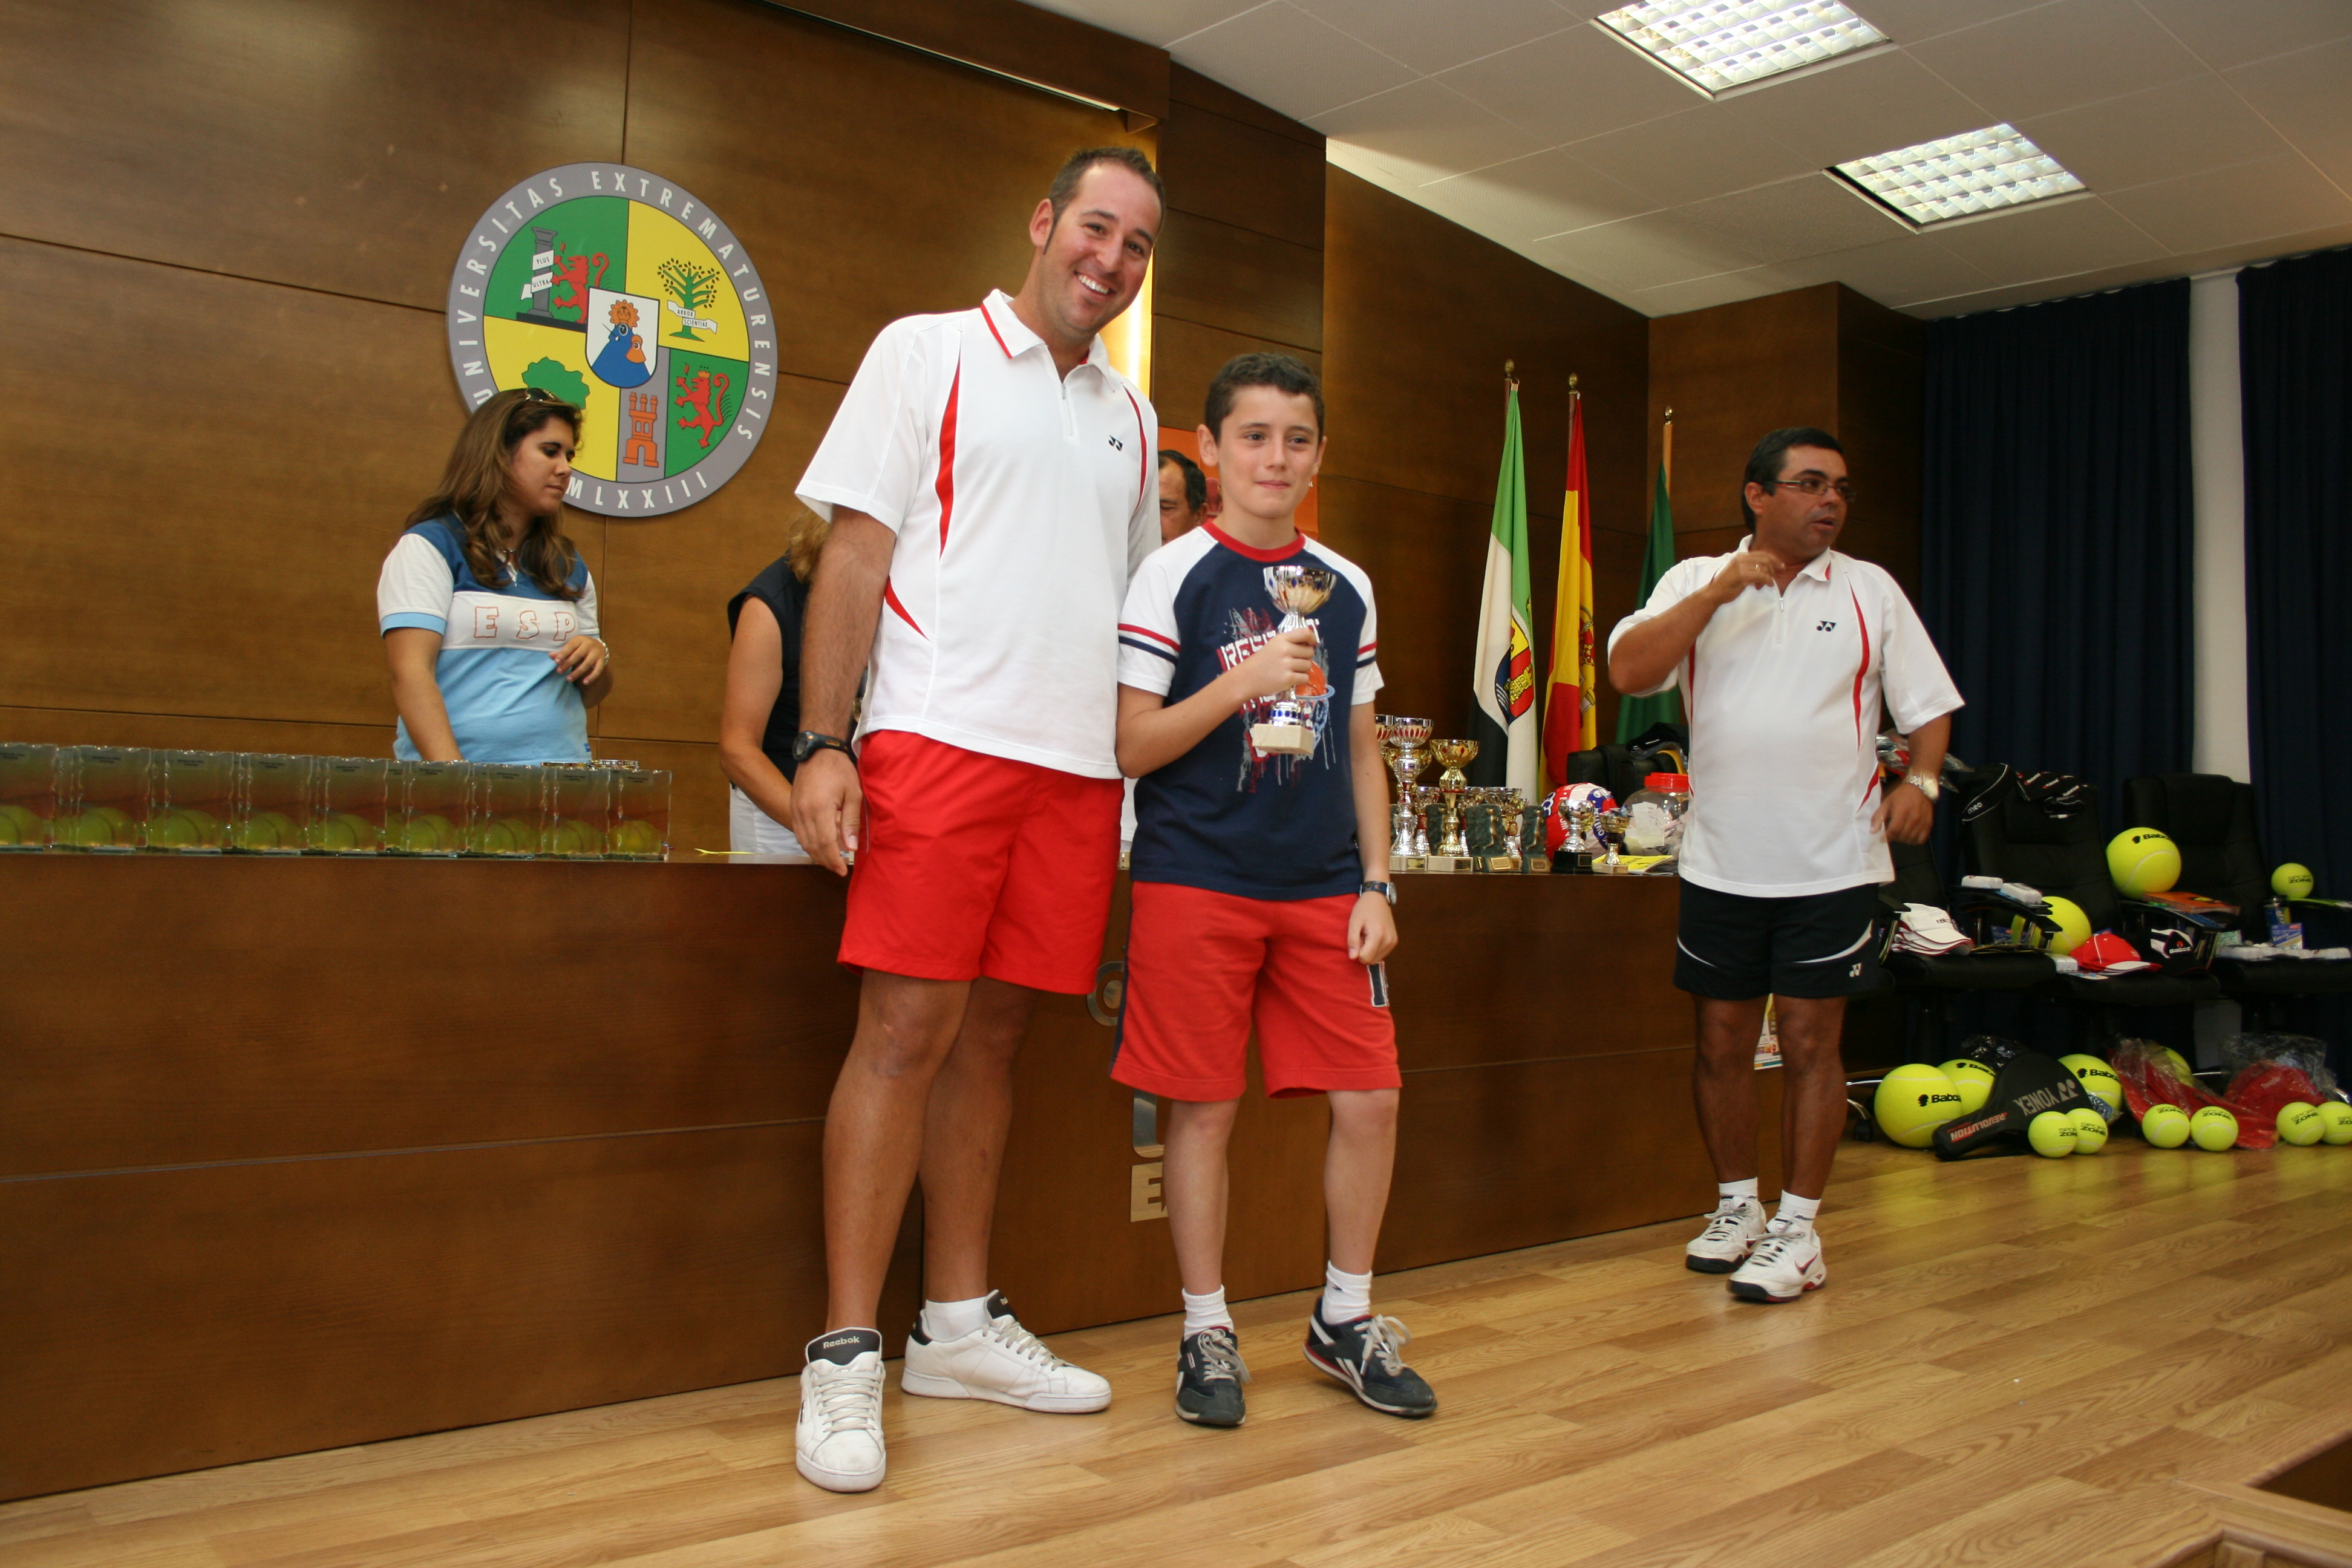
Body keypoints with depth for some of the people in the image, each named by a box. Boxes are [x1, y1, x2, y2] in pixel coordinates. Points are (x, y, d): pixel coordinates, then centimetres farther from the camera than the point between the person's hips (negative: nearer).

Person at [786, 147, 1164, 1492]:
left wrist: (1144, 768, 14)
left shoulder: (1131, 417, 20)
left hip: (1078, 763, 5)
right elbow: (855, 552, -2)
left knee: (994, 1032, 9)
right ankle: (845, 1357, 1)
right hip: (941, 739, -5)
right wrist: (823, 746, -11)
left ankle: (960, 1325, 19)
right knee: (906, 1029, -8)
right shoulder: (927, 355, 5)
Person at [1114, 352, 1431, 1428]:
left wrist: (1377, 884, 8)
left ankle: (1346, 1318, 23)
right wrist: (1243, 683, -18)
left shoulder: (1347, 587, 12)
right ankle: (1207, 1334, 19)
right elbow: (1130, 746, -6)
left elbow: (1362, 753, 15)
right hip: (1197, 881, -4)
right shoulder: (1174, 575, -1)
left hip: (1323, 886, 4)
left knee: (1370, 1097, 3)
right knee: (1204, 1107, 2)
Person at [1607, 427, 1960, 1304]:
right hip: (1721, 861, 1)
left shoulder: (1870, 591, 6)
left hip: (1831, 864, -1)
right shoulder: (1698, 582, 5)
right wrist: (1720, 590, -16)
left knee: (1810, 1042, 0)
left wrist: (1920, 780, -10)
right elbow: (1628, 672, -10)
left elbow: (1929, 705, 9)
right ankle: (1737, 1206, 26)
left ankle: (1798, 1231, 12)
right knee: (1722, 1041, 9)